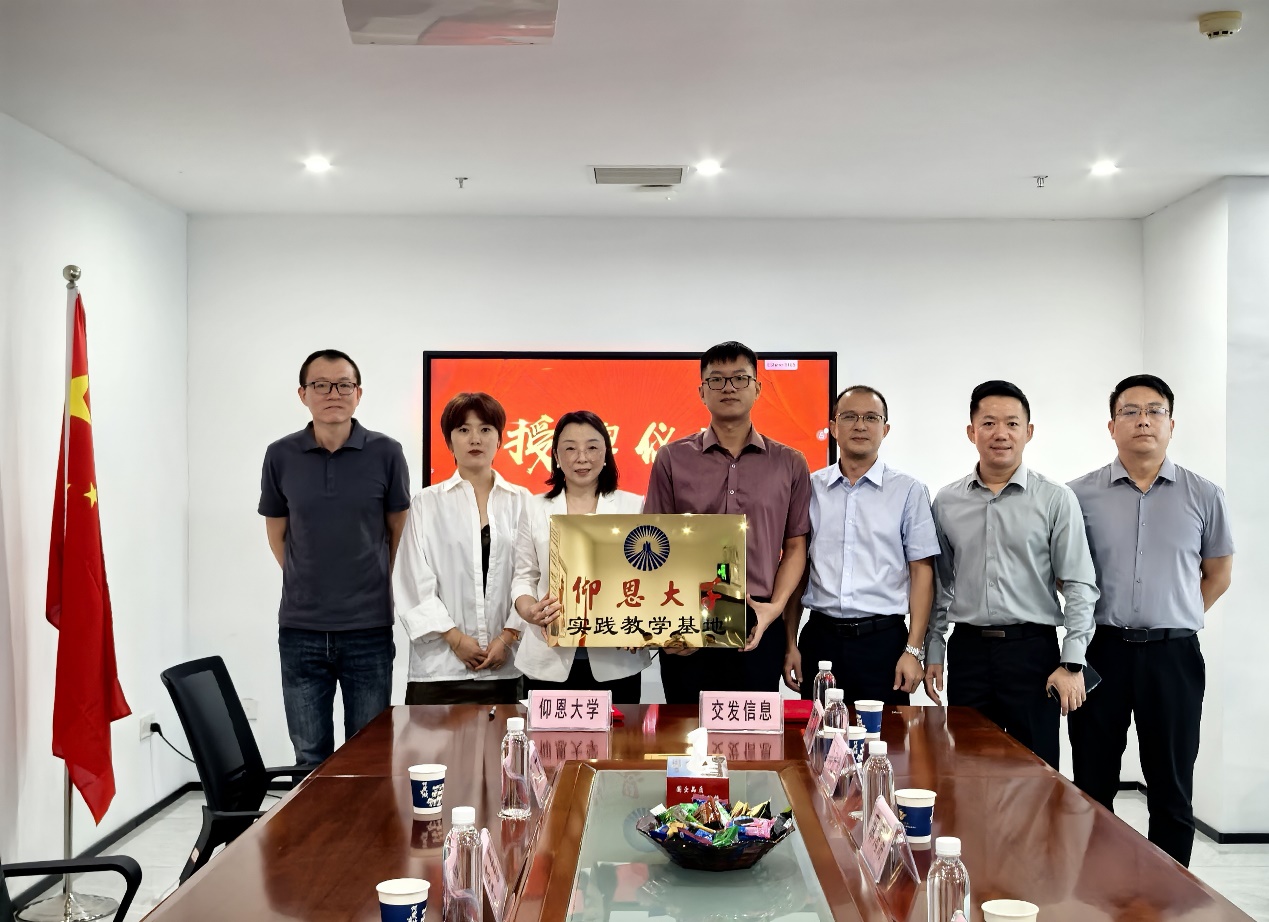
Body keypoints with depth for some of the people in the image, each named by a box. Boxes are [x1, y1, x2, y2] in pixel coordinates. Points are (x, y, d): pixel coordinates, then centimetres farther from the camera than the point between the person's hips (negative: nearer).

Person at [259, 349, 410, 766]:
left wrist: (377, 585, 9)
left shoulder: (385, 453, -4)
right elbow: (276, 532, 12)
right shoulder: (281, 456, 0)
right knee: (311, 757, 11)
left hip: (369, 628, -1)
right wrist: (307, 585, 9)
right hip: (300, 631, 1)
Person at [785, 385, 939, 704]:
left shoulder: (909, 492, 1)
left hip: (883, 639, -2)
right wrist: (790, 644, 5)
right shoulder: (810, 489, 7)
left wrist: (914, 651, -7)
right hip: (820, 638, 2)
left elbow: (921, 572, 0)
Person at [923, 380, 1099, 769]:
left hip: (1033, 650, -2)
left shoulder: (1056, 499, -2)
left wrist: (1072, 663, -10)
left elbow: (1079, 586, -4)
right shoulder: (947, 503, 7)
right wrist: (933, 651, 9)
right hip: (968, 649, 3)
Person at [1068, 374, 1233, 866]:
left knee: (1172, 788, 8)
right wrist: (1097, 620, 3)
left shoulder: (1203, 496, 2)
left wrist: (1175, 620, 6)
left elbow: (1218, 573, 13)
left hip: (1173, 655, 0)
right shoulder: (1080, 494, 1)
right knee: (1093, 786, 8)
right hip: (1101, 652, 0)